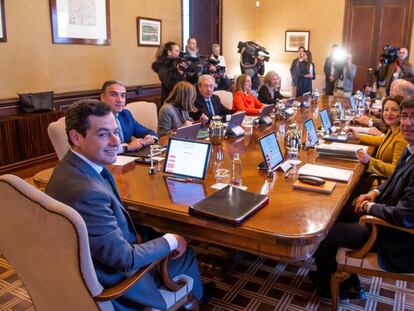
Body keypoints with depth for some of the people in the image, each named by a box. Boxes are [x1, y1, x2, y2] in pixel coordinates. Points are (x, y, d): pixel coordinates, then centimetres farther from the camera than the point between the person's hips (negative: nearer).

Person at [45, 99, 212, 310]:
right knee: (186, 253, 13)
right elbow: (125, 259, -29)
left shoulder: (74, 166, -8)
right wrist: (170, 241, -15)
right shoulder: (87, 192, -38)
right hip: (113, 280, -7)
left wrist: (136, 233, -5)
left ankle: (193, 292, 48)